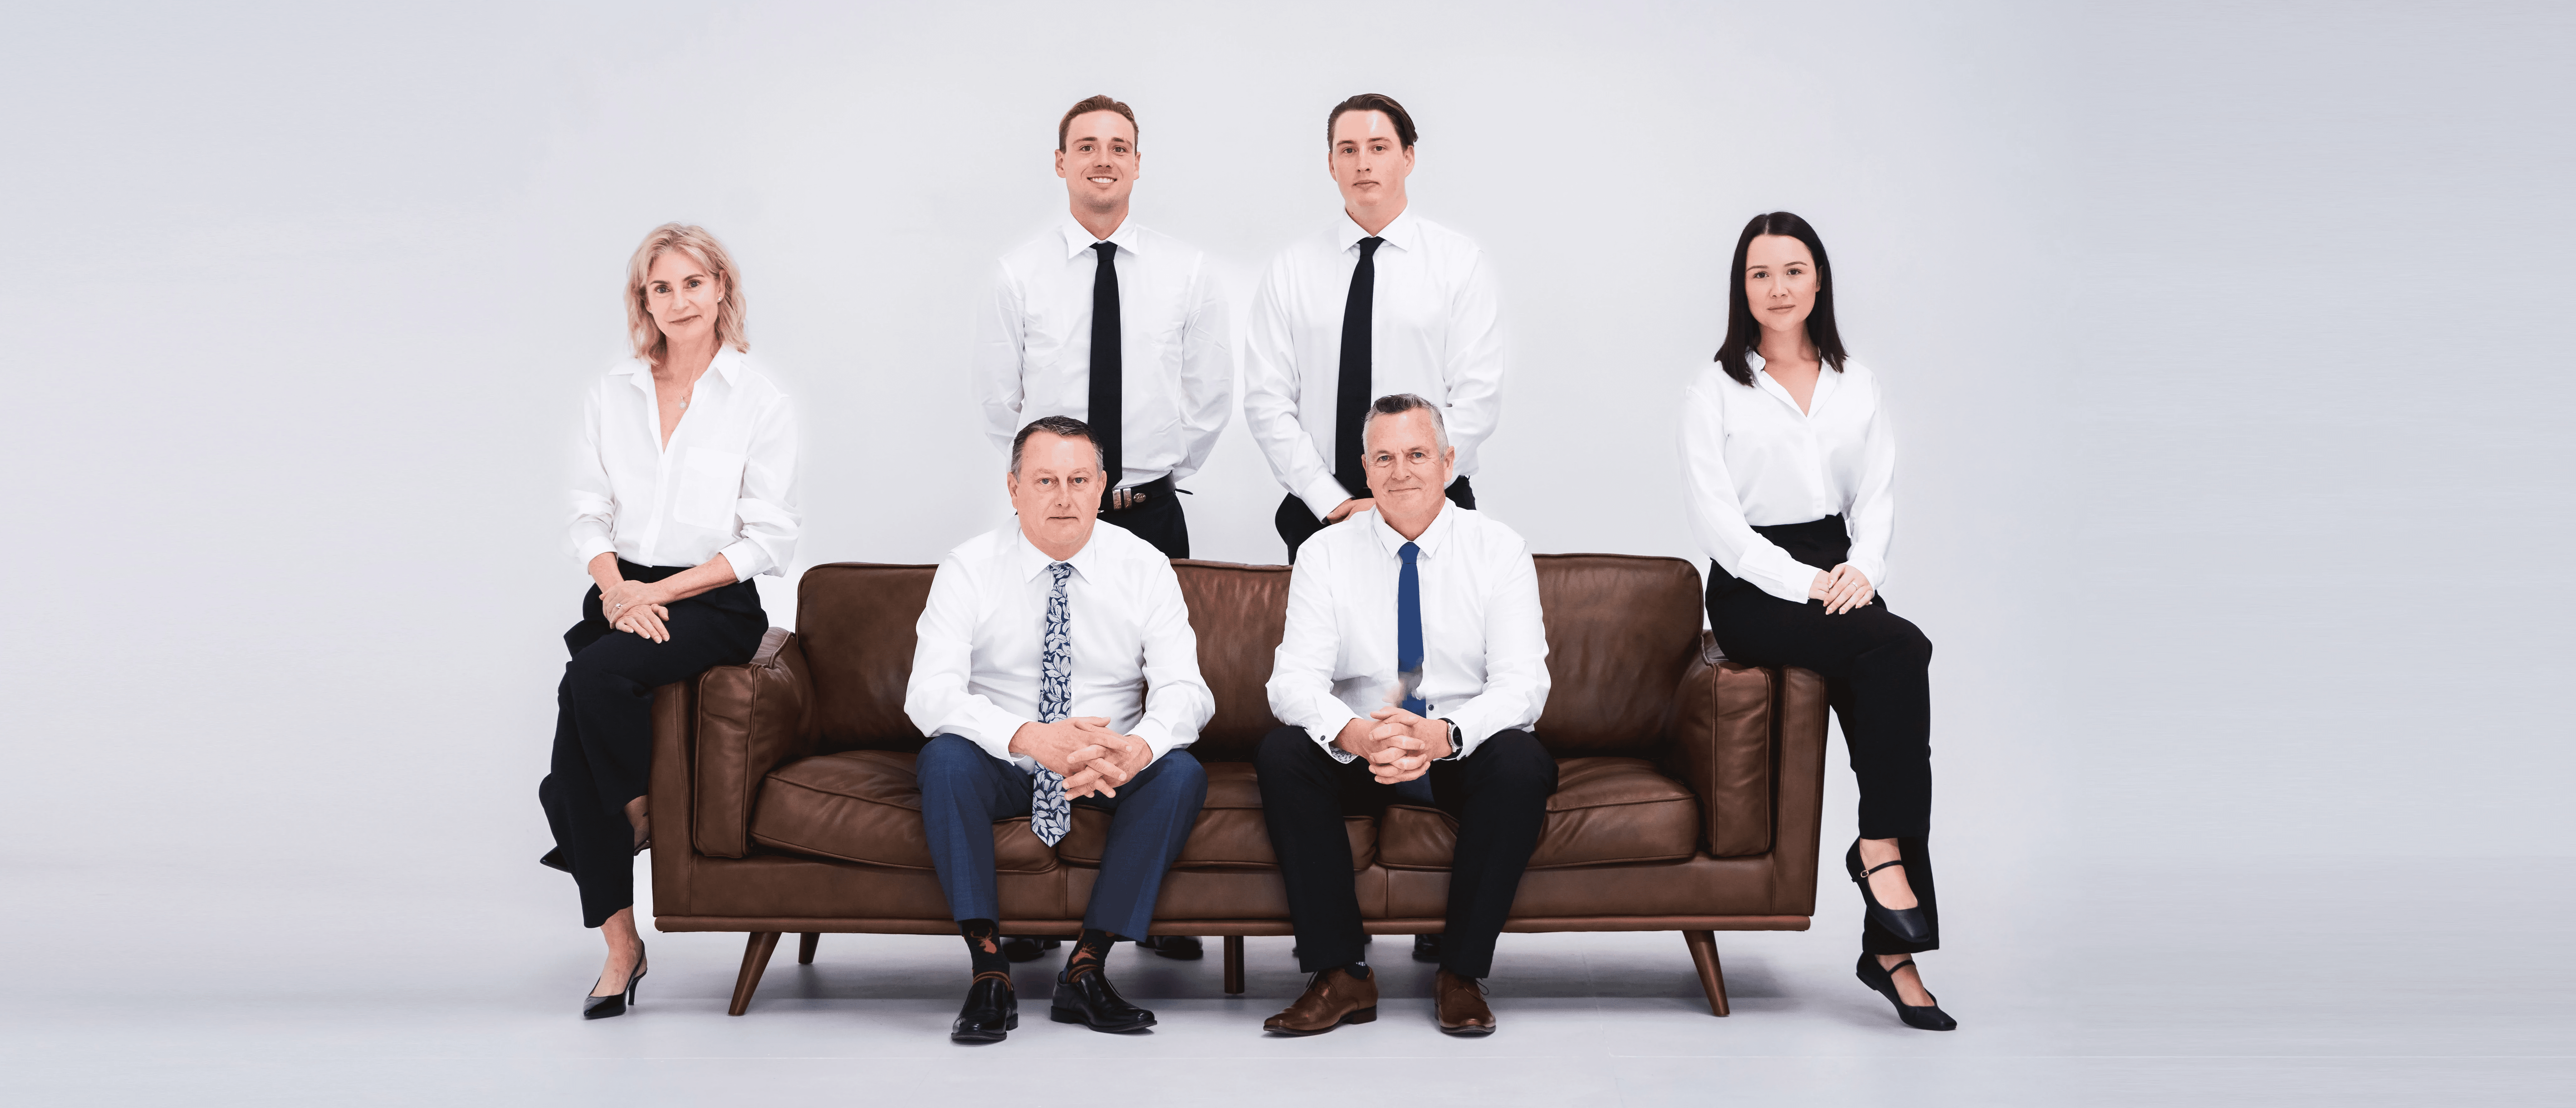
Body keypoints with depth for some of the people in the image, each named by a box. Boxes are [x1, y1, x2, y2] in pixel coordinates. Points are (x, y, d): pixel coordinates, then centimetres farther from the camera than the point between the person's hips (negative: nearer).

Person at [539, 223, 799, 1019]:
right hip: (625, 595, 4)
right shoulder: (613, 395, 12)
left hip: (714, 603, -4)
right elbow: (590, 513, 12)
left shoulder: (761, 402, -1)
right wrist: (616, 588, -9)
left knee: (592, 680, -32)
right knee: (575, 735, -20)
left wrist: (661, 591, -11)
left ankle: (640, 815, -3)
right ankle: (620, 945, -11)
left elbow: (770, 540, -5)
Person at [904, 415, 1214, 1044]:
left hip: (1113, 771, 1)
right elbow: (930, 693, -19)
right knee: (945, 759, -32)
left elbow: (1182, 689, -12)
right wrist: (1028, 738, -38)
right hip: (1002, 768, -1)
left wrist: (1138, 749, -37)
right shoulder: (968, 571, -8)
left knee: (1182, 774, -29)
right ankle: (988, 974, -27)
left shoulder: (1144, 569, -4)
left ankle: (1087, 969, -22)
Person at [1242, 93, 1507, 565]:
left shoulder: (1460, 262, 1)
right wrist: (1332, 502, -11)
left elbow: (1477, 401, -6)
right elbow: (1267, 401, 0)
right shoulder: (1291, 269, 6)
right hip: (1316, 516, 1)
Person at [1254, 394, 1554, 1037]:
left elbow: (1522, 682, -13)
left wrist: (1446, 734, -34)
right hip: (1358, 763, 1)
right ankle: (1340, 976, -22)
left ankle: (1462, 974, -19)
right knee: (1281, 754, -27)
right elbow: (1294, 680, -11)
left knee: (1522, 762, -33)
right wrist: (1354, 733, -34)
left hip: (1466, 754, -1)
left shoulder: (1499, 551, -3)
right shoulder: (1326, 556, 0)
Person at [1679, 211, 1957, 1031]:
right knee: (1901, 650, -30)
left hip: (1842, 578, 4)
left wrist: (1862, 570, -10)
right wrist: (1804, 583, -17)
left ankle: (1891, 949, -15)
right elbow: (1716, 518, -6)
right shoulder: (1715, 391, 2)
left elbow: (1877, 495, 10)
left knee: (1890, 726, -18)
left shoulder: (1857, 386, 16)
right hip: (1753, 590, -4)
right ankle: (1883, 846, -19)